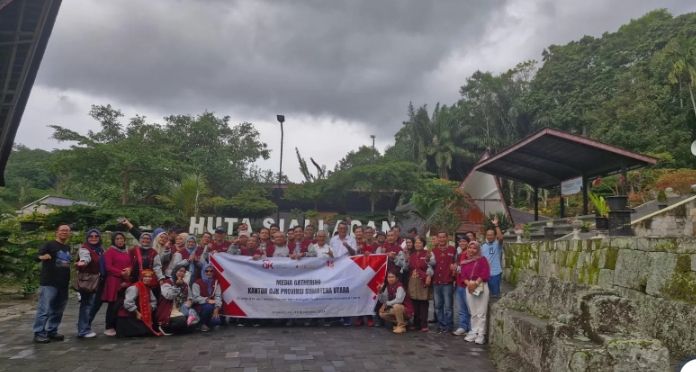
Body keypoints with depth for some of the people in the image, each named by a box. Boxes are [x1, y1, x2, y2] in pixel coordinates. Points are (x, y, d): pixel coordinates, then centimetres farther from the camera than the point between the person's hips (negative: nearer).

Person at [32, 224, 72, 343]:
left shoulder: (68, 248, 14)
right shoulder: (50, 244, -6)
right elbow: (38, 256, -21)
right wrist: (42, 257, -40)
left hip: (63, 284, 7)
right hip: (48, 283, -7)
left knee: (58, 310, 12)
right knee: (44, 309, -7)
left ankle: (52, 331, 22)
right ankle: (38, 334, 2)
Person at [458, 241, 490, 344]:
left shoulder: (482, 259, 6)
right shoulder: (464, 262, 16)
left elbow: (485, 273, -5)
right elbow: (462, 275, 8)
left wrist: (476, 283, -15)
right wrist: (468, 283, -11)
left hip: (481, 286, -3)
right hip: (469, 287, 4)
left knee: (481, 312, -4)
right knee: (473, 312, 8)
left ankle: (481, 334, 0)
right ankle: (474, 332, 16)